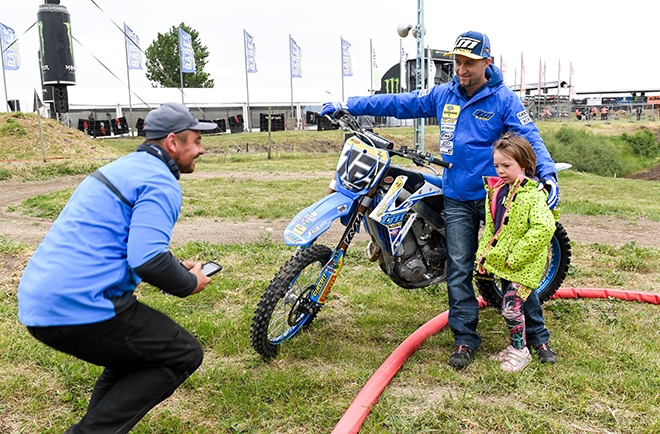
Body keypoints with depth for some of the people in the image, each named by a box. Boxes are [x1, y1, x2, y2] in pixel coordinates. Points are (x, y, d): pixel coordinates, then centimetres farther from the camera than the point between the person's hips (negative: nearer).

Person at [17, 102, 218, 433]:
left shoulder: (123, 168, 21)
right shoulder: (161, 183, -11)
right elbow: (147, 259, -24)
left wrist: (175, 268, 21)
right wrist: (190, 283, -4)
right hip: (79, 308, -10)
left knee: (141, 346, 28)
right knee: (185, 354, 1)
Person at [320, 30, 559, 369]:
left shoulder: (503, 99, -4)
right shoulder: (442, 96, 7)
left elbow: (529, 137, -11)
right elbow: (398, 102, 10)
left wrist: (547, 174, -29)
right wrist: (346, 105, 9)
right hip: (457, 199, 3)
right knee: (458, 269, 1)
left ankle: (536, 334, 20)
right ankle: (465, 338, 13)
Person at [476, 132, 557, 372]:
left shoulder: (532, 195, -18)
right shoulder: (496, 191, 8)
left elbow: (544, 228, -30)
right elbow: (490, 227, 17)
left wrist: (517, 256, -26)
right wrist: (483, 254, 10)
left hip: (523, 265, -8)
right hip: (502, 262, 8)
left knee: (511, 307, -7)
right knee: (512, 305, 18)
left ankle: (520, 350, 13)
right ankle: (517, 345, 35)